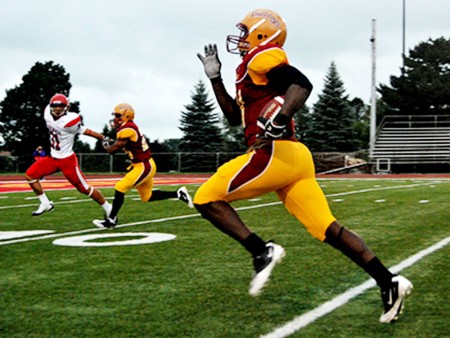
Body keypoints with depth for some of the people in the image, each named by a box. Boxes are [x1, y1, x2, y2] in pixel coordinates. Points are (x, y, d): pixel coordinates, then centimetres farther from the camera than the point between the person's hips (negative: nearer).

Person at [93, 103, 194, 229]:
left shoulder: (127, 129, -20)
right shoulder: (129, 128, 9)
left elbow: (113, 149, -17)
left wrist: (105, 145, 3)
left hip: (144, 167, -10)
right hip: (143, 165, 10)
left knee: (120, 188, -8)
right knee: (147, 197, 18)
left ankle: (111, 220, 1)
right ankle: (178, 194, 22)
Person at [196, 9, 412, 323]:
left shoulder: (260, 57, -1)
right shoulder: (253, 70, 27)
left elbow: (302, 83, -18)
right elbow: (234, 116, 36)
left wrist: (280, 119, -32)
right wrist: (215, 77, 34)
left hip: (276, 153, -10)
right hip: (295, 157, 10)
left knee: (206, 199, -1)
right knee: (328, 229, 7)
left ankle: (262, 251, -11)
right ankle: (389, 282, 2)